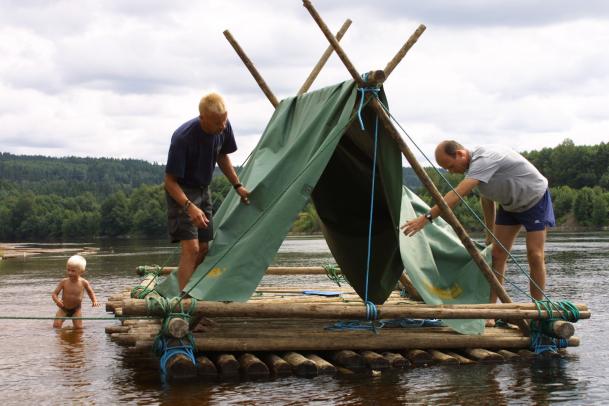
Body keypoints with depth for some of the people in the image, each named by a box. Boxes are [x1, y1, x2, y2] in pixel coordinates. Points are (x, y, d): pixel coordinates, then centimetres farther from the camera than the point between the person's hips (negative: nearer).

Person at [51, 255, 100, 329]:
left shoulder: (84, 283, -16)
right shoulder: (64, 282, -17)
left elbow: (91, 292, 3)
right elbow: (54, 293, -14)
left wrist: (94, 301, -14)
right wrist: (57, 300, -36)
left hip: (76, 310, 0)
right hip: (63, 309, 0)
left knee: (78, 327, -7)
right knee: (56, 325, -13)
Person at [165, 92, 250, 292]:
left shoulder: (224, 128, -10)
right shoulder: (183, 138, -30)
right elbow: (170, 181, -25)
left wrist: (237, 186, 6)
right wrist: (189, 207, -38)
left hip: (203, 190, 7)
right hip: (181, 192, -7)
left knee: (203, 249, 8)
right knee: (191, 248, -18)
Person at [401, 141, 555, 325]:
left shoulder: (484, 159, -36)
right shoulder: (476, 165, -7)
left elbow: (457, 194, -46)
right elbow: (486, 199, 8)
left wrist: (427, 217, -51)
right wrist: (490, 234, 13)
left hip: (535, 198, -8)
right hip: (510, 204, 8)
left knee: (534, 254, -11)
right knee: (497, 253, -1)